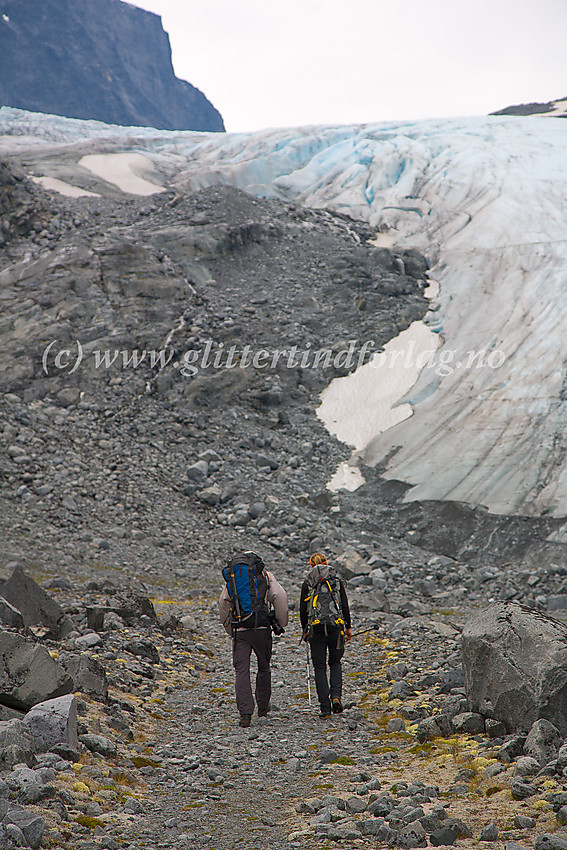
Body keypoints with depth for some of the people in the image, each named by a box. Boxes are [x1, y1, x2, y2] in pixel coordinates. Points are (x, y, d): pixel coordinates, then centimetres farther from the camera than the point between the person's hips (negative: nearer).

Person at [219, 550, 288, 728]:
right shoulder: (266, 576, 7)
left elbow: (223, 605, 13)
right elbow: (280, 597, -4)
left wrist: (230, 630, 23)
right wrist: (281, 624, 5)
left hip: (240, 631, 0)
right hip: (262, 628, 0)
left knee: (241, 671, 0)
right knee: (263, 667, 18)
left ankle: (245, 713, -10)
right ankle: (263, 706, 29)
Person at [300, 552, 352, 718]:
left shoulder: (307, 583, 2)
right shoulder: (337, 581, 5)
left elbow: (303, 609, 4)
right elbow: (345, 606, 5)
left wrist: (305, 630, 14)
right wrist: (348, 627, 13)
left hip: (315, 628, -1)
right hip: (336, 625, 1)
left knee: (320, 667, 6)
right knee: (335, 662, 19)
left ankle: (325, 708, 2)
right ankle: (336, 696, -3)